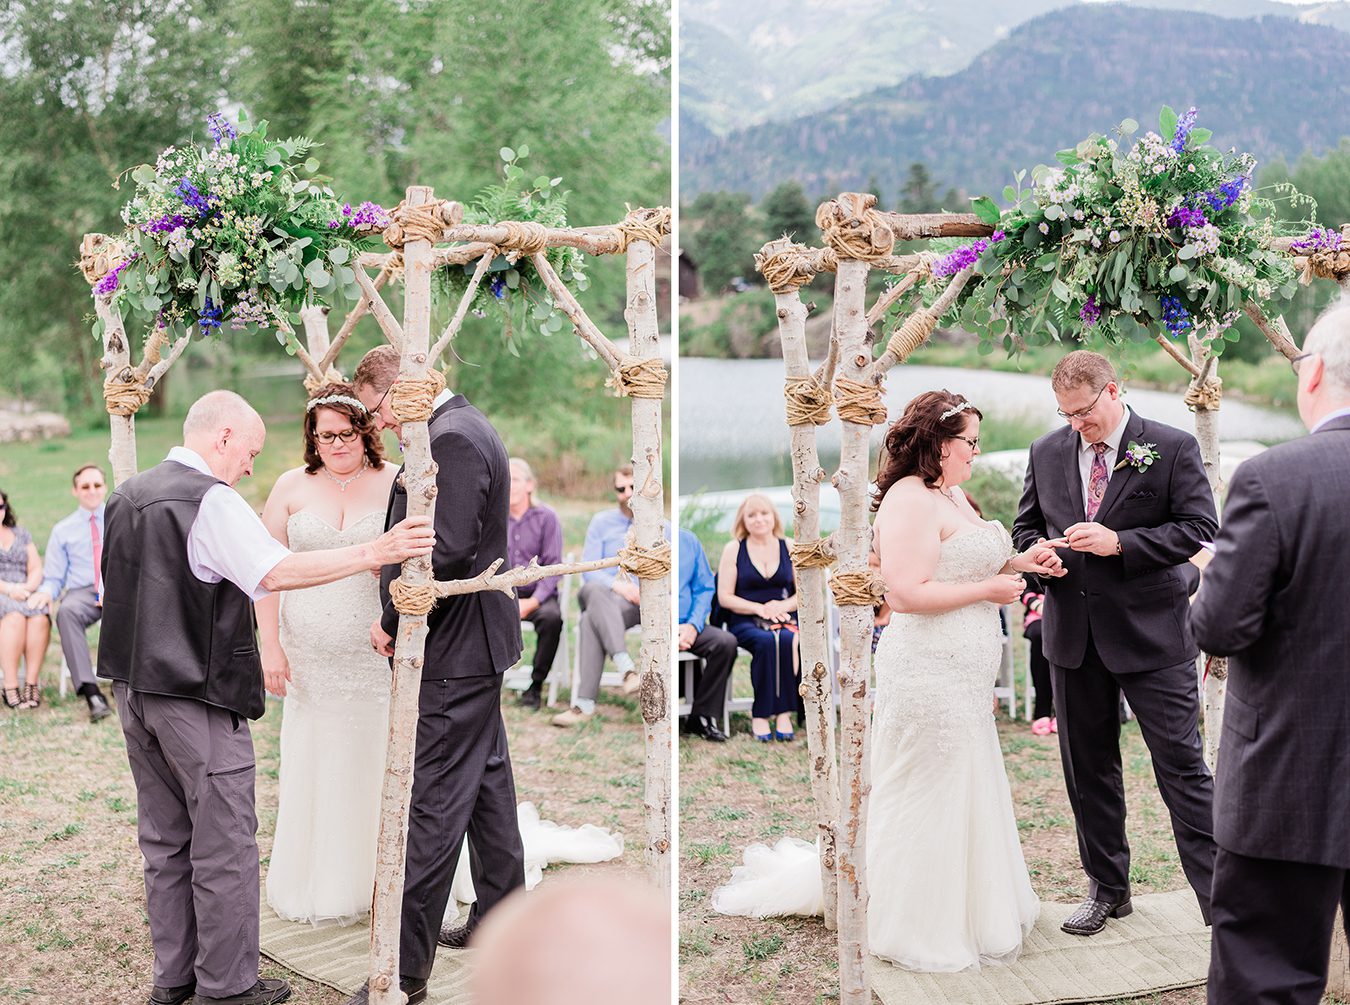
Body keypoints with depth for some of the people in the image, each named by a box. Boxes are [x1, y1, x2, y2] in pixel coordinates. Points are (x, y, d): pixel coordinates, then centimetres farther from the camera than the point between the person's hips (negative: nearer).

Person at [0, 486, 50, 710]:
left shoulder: (21, 534, 23)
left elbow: (36, 570, 14)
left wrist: (28, 587, -8)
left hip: (25, 596, 3)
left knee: (40, 617, -32)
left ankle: (31, 684, -30)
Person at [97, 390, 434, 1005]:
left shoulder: (126, 496, 12)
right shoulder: (211, 500, -16)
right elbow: (276, 572, -28)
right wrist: (372, 553, -30)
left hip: (134, 686, 9)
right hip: (196, 696, -9)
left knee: (164, 839, 16)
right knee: (224, 844, 1)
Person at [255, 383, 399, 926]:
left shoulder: (395, 483, -1)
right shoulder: (292, 486, 4)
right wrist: (269, 646, -2)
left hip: (375, 654, -1)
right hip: (308, 658, 2)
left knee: (373, 766, 3)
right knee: (312, 768, 7)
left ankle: (371, 881, 19)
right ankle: (313, 887, 22)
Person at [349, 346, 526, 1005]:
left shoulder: (451, 440, -19)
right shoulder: (466, 427, 14)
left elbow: (445, 553, -26)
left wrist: (392, 623, -14)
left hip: (453, 653, -11)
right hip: (477, 641, 11)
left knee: (432, 807, -6)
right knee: (486, 780, 20)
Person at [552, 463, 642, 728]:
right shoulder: (601, 522, 16)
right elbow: (589, 570, 4)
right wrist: (615, 585, -16)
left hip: (639, 603, -1)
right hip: (601, 594, 1)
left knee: (592, 618, -34)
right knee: (595, 591, -38)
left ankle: (584, 703, -39)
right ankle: (627, 669, -50)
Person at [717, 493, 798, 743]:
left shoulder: (789, 547, 12)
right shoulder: (733, 549, 6)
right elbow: (724, 597, 1)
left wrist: (784, 605, -11)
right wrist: (760, 609, -12)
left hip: (784, 618, 2)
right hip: (745, 620, -1)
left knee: (786, 641, -35)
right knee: (766, 642, -36)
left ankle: (783, 712, -29)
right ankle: (760, 715, -28)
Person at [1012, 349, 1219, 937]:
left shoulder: (1173, 448, -5)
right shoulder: (1047, 453, 8)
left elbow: (1200, 528, -10)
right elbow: (1025, 527, 17)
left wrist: (1119, 543, -20)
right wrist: (1038, 553, -6)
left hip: (1151, 633, -4)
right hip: (1074, 636, 5)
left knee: (1182, 766, -3)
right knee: (1088, 769, 12)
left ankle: (1220, 897, 6)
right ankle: (1107, 888, 26)